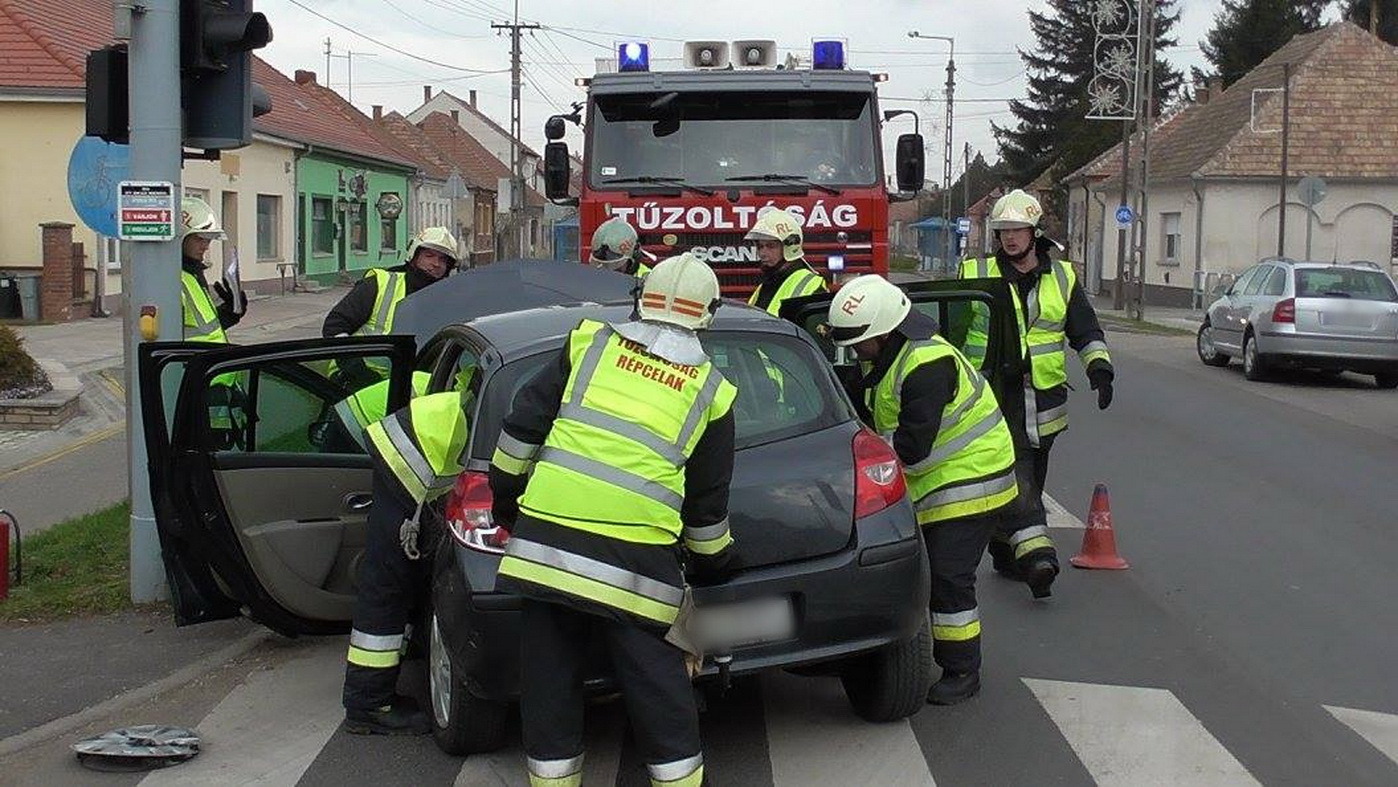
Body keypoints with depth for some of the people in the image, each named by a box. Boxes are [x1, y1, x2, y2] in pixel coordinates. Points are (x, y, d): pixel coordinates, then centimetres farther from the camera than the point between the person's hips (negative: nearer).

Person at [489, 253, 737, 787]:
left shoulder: (589, 345, 12)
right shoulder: (710, 391, 11)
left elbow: (521, 428, 11)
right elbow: (707, 504, 14)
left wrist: (506, 497, 25)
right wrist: (714, 564, 31)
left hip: (546, 538, 1)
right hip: (634, 560, -1)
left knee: (549, 683, 11)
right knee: (658, 687, 8)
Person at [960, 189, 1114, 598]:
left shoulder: (1062, 277, 10)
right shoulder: (975, 276, 2)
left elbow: (1086, 332, 14)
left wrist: (1099, 368, -2)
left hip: (1044, 400, 4)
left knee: (1030, 481, 11)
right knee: (1014, 475, -18)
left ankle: (1006, 550, 26)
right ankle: (1035, 553, -28)